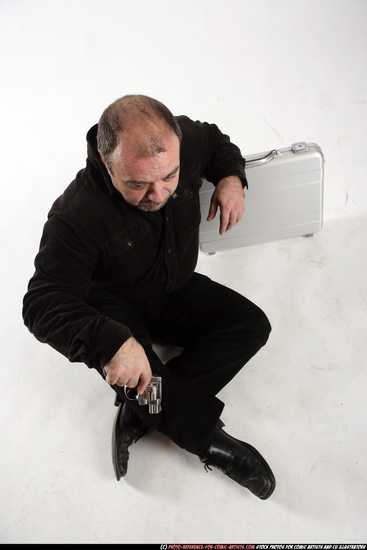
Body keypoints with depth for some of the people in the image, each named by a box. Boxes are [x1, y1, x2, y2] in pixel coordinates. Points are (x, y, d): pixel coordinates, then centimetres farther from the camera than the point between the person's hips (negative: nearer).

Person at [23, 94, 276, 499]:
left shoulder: (183, 139, -18)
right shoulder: (77, 215, -33)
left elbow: (218, 144, 7)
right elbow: (43, 302, -37)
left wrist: (231, 178, -16)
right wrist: (110, 342, -54)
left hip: (177, 290, 5)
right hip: (116, 307, -5)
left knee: (252, 325, -16)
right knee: (125, 362, -37)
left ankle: (142, 412, -20)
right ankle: (207, 439, -16)